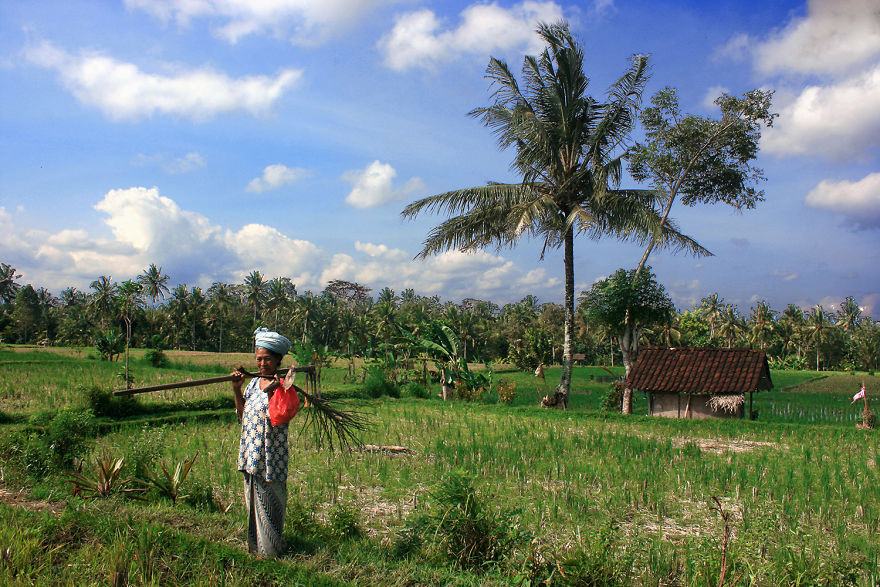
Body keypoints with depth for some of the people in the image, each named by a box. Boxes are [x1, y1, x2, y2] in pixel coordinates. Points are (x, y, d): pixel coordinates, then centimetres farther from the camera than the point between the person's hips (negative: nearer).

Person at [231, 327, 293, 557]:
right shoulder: (254, 383, 10)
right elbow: (243, 415, 14)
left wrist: (271, 393, -29)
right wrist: (237, 390, 5)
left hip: (271, 455, -7)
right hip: (252, 455, 7)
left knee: (268, 501, 2)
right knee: (253, 500, 16)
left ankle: (271, 549, 16)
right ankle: (255, 544, 31)